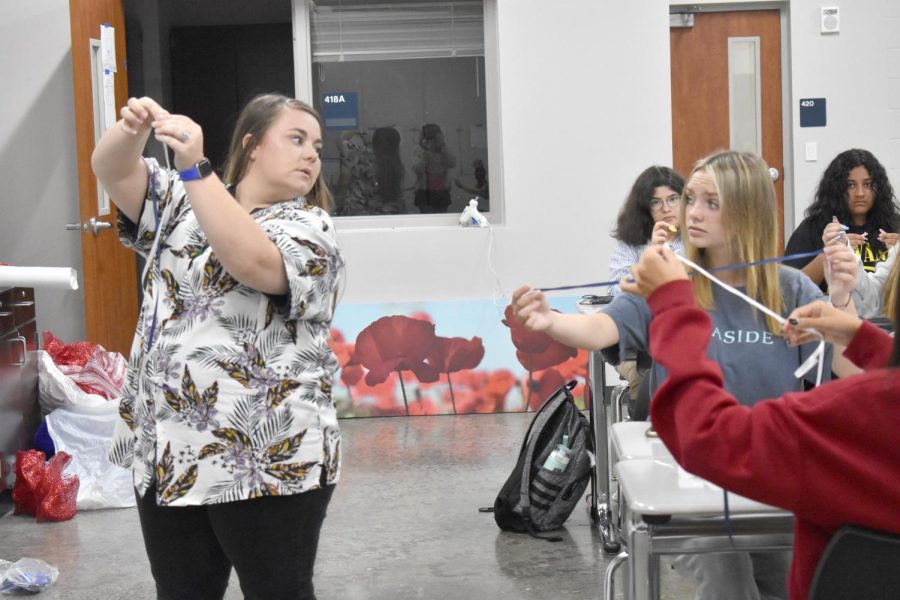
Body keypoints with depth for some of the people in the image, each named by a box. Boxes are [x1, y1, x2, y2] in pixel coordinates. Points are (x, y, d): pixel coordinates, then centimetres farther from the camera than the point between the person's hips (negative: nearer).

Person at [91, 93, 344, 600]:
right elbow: (113, 171, 4)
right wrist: (133, 128, -18)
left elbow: (253, 263, -24)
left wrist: (195, 167, -29)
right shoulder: (185, 203, 13)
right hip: (168, 452, 5)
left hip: (267, 461, -5)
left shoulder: (311, 228, -4)